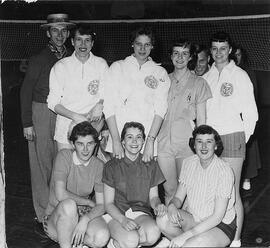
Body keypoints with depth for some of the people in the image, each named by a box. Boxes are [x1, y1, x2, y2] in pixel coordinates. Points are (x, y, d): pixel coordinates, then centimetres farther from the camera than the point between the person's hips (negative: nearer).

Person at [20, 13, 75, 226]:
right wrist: (27, 123, -6)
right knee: (42, 164, 1)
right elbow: (26, 91, -1)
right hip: (42, 114, -3)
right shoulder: (39, 59, -1)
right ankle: (44, 216, 10)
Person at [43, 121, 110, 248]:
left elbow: (102, 205, -6)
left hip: (84, 214, 3)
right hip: (55, 217, -3)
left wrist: (85, 220, -26)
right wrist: (89, 202, -13)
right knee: (69, 204, -37)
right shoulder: (64, 156, -12)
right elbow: (60, 194, -22)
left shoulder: (98, 165, -3)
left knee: (102, 237, -28)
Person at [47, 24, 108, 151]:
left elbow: (107, 95, 10)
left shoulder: (101, 64, 3)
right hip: (66, 128, 0)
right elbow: (53, 103, -1)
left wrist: (100, 105, -13)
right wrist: (75, 116, -15)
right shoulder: (60, 66, 0)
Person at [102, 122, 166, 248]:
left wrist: (157, 205, -13)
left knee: (154, 233, -32)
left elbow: (153, 196, 13)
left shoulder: (151, 165, 8)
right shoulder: (112, 166, -1)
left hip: (141, 212, 3)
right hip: (116, 214, -3)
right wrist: (123, 220, -22)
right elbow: (108, 203, -2)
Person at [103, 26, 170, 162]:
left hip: (148, 137, 0)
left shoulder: (160, 73, 10)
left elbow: (160, 110, 0)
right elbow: (109, 106, 2)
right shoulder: (117, 67, 9)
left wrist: (150, 141, -13)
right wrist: (116, 141, -9)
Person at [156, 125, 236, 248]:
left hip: (221, 226, -5)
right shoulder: (188, 163, -3)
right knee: (162, 219, -21)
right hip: (193, 218, 5)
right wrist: (172, 206, -23)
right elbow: (178, 198, 2)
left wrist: (185, 236, -27)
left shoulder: (224, 171, -21)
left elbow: (217, 217, -23)